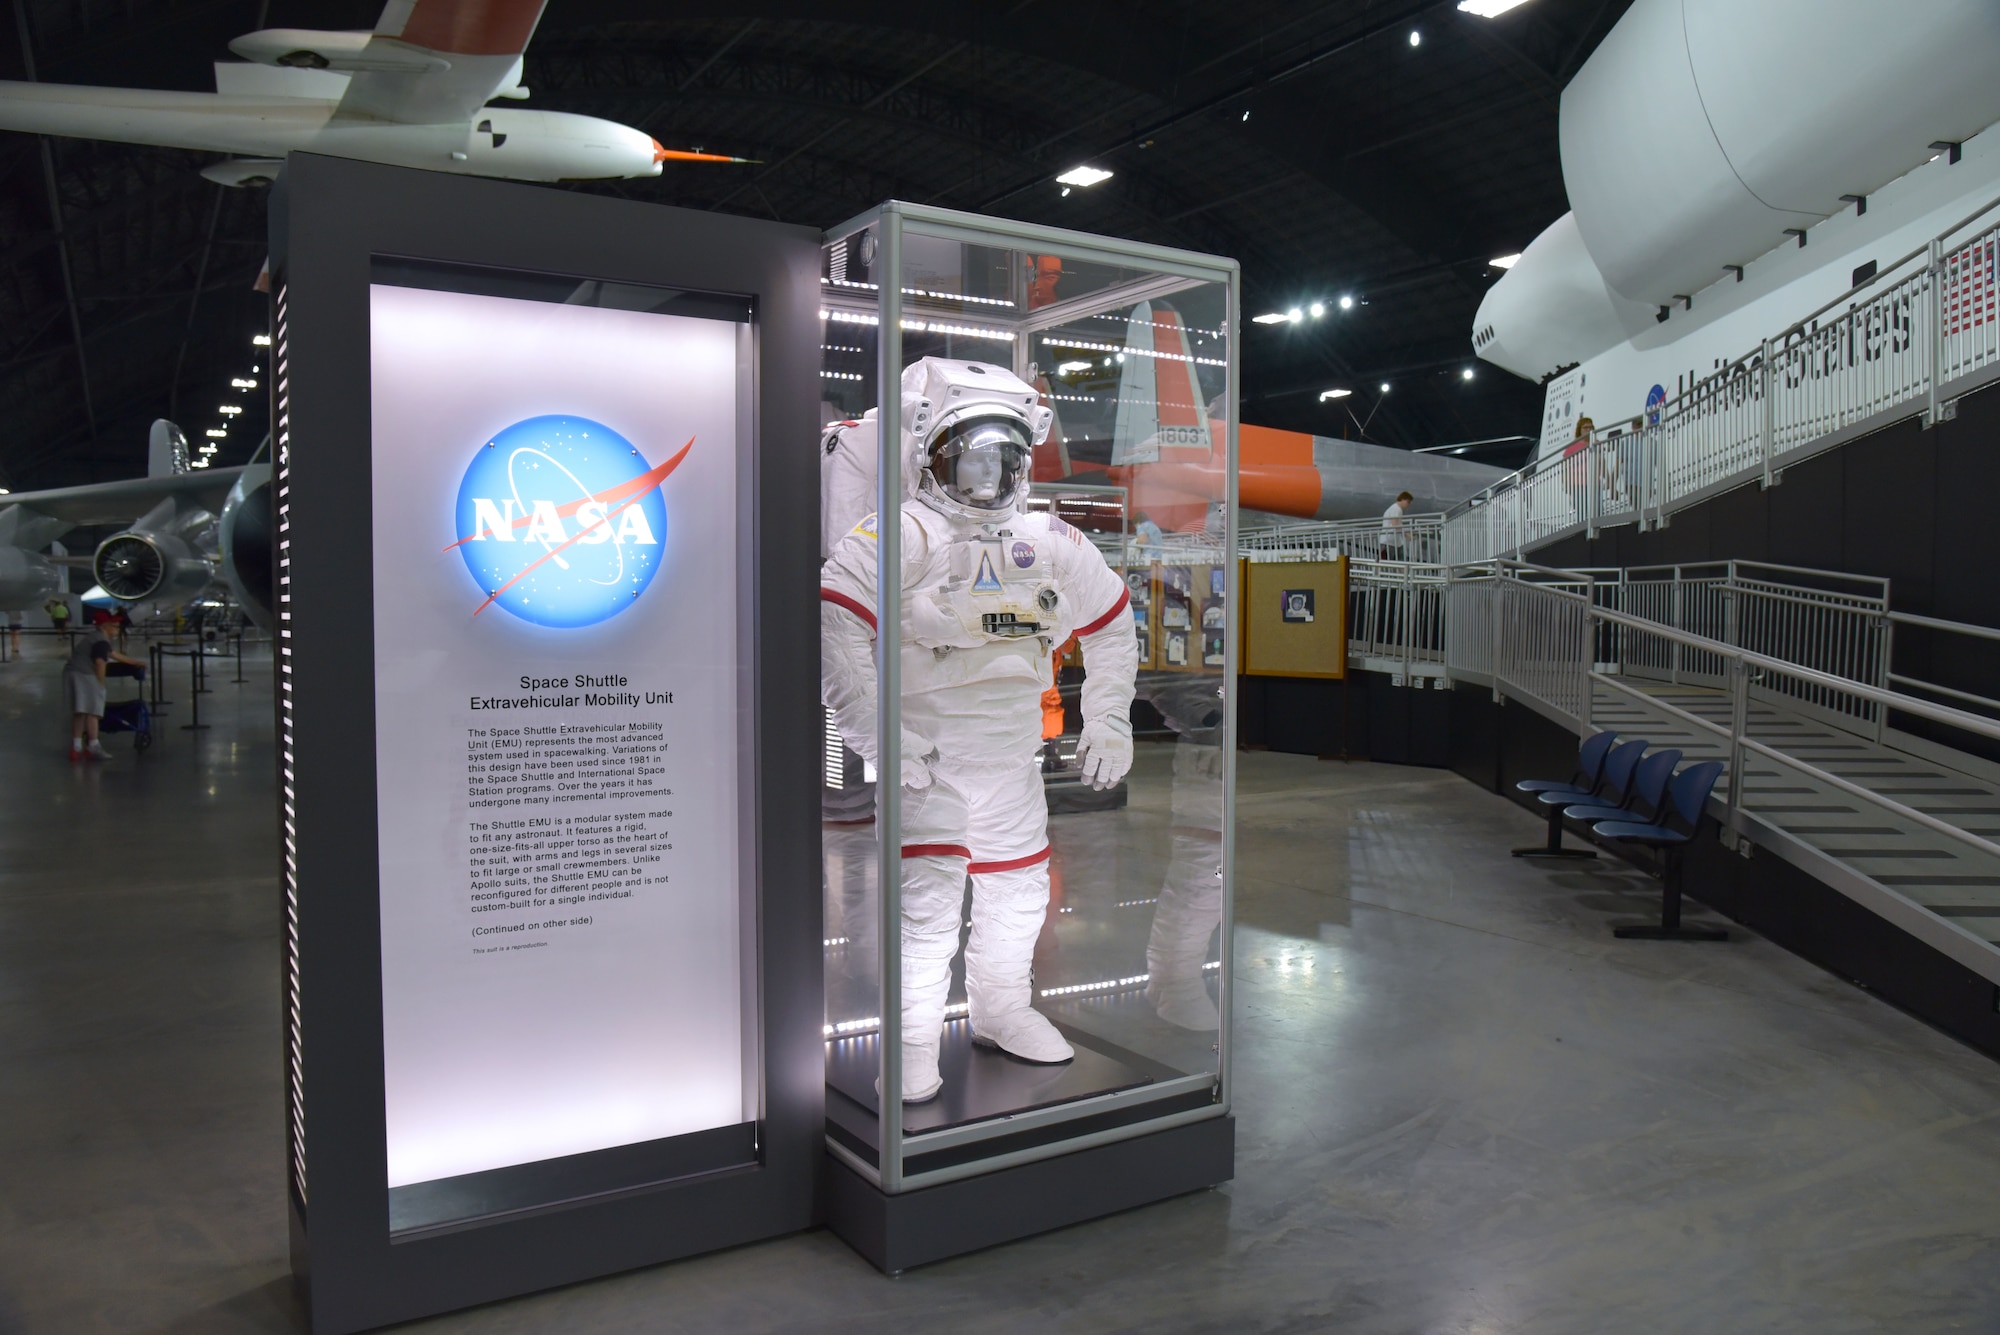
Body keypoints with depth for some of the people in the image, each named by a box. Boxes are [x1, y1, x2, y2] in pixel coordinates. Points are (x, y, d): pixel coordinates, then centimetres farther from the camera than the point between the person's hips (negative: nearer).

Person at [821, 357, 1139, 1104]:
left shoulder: (1052, 546, 6)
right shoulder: (904, 537, -14)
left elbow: (1111, 624, 19)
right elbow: (836, 629, -23)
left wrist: (1107, 723, 16)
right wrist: (879, 738, -23)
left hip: (1012, 756, 7)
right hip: (927, 756, -6)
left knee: (1019, 889, 16)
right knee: (928, 897, -10)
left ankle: (1000, 1011, 38)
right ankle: (914, 1046, 8)